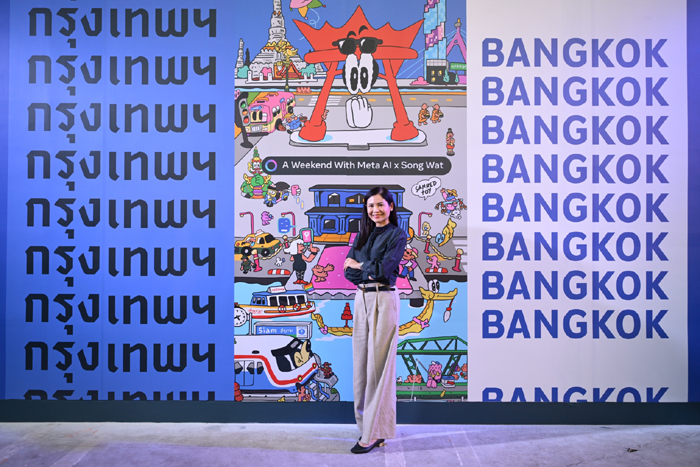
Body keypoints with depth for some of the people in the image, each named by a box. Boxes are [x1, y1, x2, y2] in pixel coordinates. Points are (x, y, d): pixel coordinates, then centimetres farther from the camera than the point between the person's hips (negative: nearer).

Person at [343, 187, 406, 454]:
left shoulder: (397, 235, -2)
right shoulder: (362, 235, 16)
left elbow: (383, 269, -16)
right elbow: (348, 272, 7)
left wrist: (358, 265, -1)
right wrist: (371, 271, -8)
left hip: (383, 300, -6)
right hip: (361, 300, 7)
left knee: (378, 364, -3)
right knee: (361, 362, 10)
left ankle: (374, 432, 5)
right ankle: (364, 421, 24)